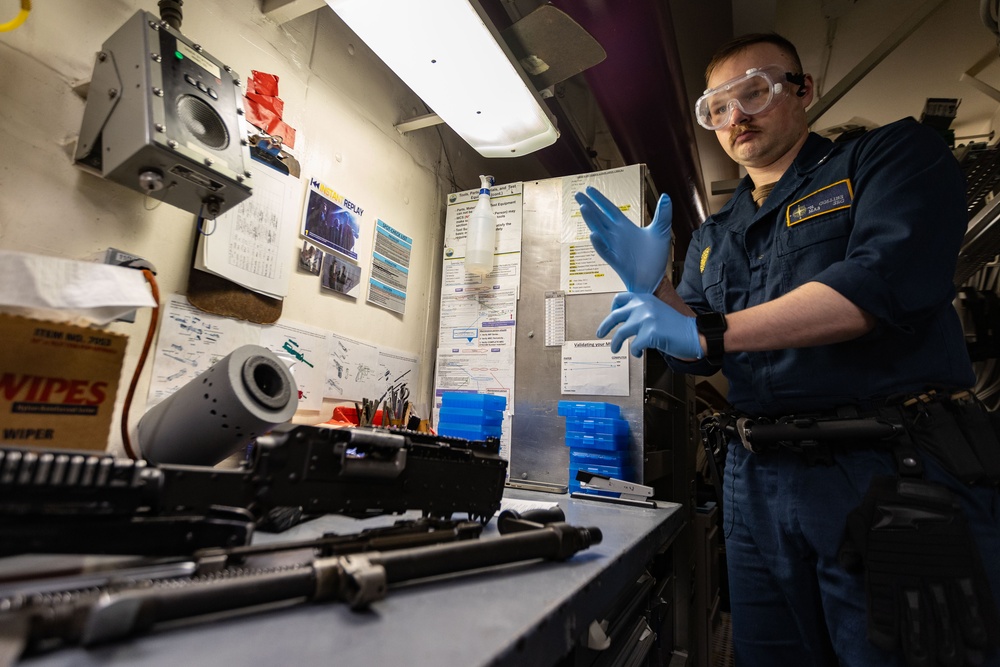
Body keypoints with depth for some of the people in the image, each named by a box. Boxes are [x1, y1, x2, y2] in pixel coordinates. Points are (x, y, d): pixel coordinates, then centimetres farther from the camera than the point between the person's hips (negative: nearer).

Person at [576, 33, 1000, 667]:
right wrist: (651, 287, -9)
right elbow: (697, 357, 9)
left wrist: (707, 330, -22)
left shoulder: (895, 154, 1)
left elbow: (888, 277, -18)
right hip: (758, 481, 5)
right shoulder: (714, 235, 14)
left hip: (896, 471, -4)